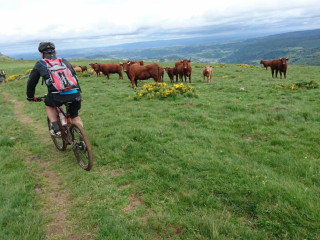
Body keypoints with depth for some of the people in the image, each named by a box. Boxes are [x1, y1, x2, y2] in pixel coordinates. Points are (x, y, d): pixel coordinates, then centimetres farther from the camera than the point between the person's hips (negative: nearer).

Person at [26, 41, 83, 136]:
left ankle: (56, 128, 18)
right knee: (75, 116, 26)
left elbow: (31, 82, 23)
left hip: (57, 96, -2)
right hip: (75, 94, 3)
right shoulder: (64, 61, 24)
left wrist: (30, 97, 38)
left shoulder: (40, 64, 17)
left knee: (49, 104, 31)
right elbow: (75, 76, 29)